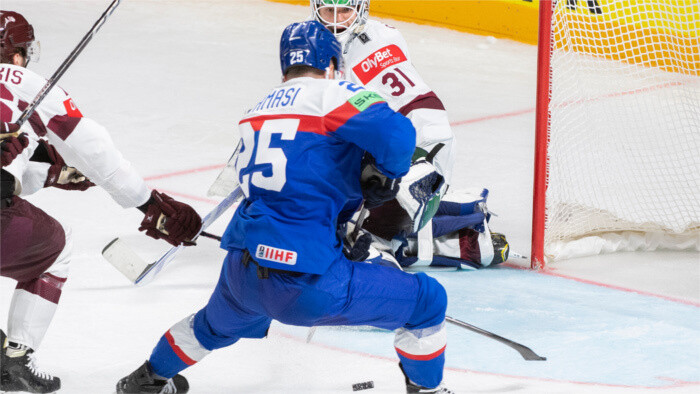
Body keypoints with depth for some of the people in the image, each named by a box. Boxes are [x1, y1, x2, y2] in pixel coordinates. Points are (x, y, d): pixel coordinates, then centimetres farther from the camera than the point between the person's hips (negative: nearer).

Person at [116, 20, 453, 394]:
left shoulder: (260, 110, 18)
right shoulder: (333, 95, -5)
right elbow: (395, 134, -20)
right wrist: (383, 175, -1)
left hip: (242, 268, 8)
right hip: (306, 285, -8)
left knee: (221, 322, 42)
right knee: (427, 301, 8)